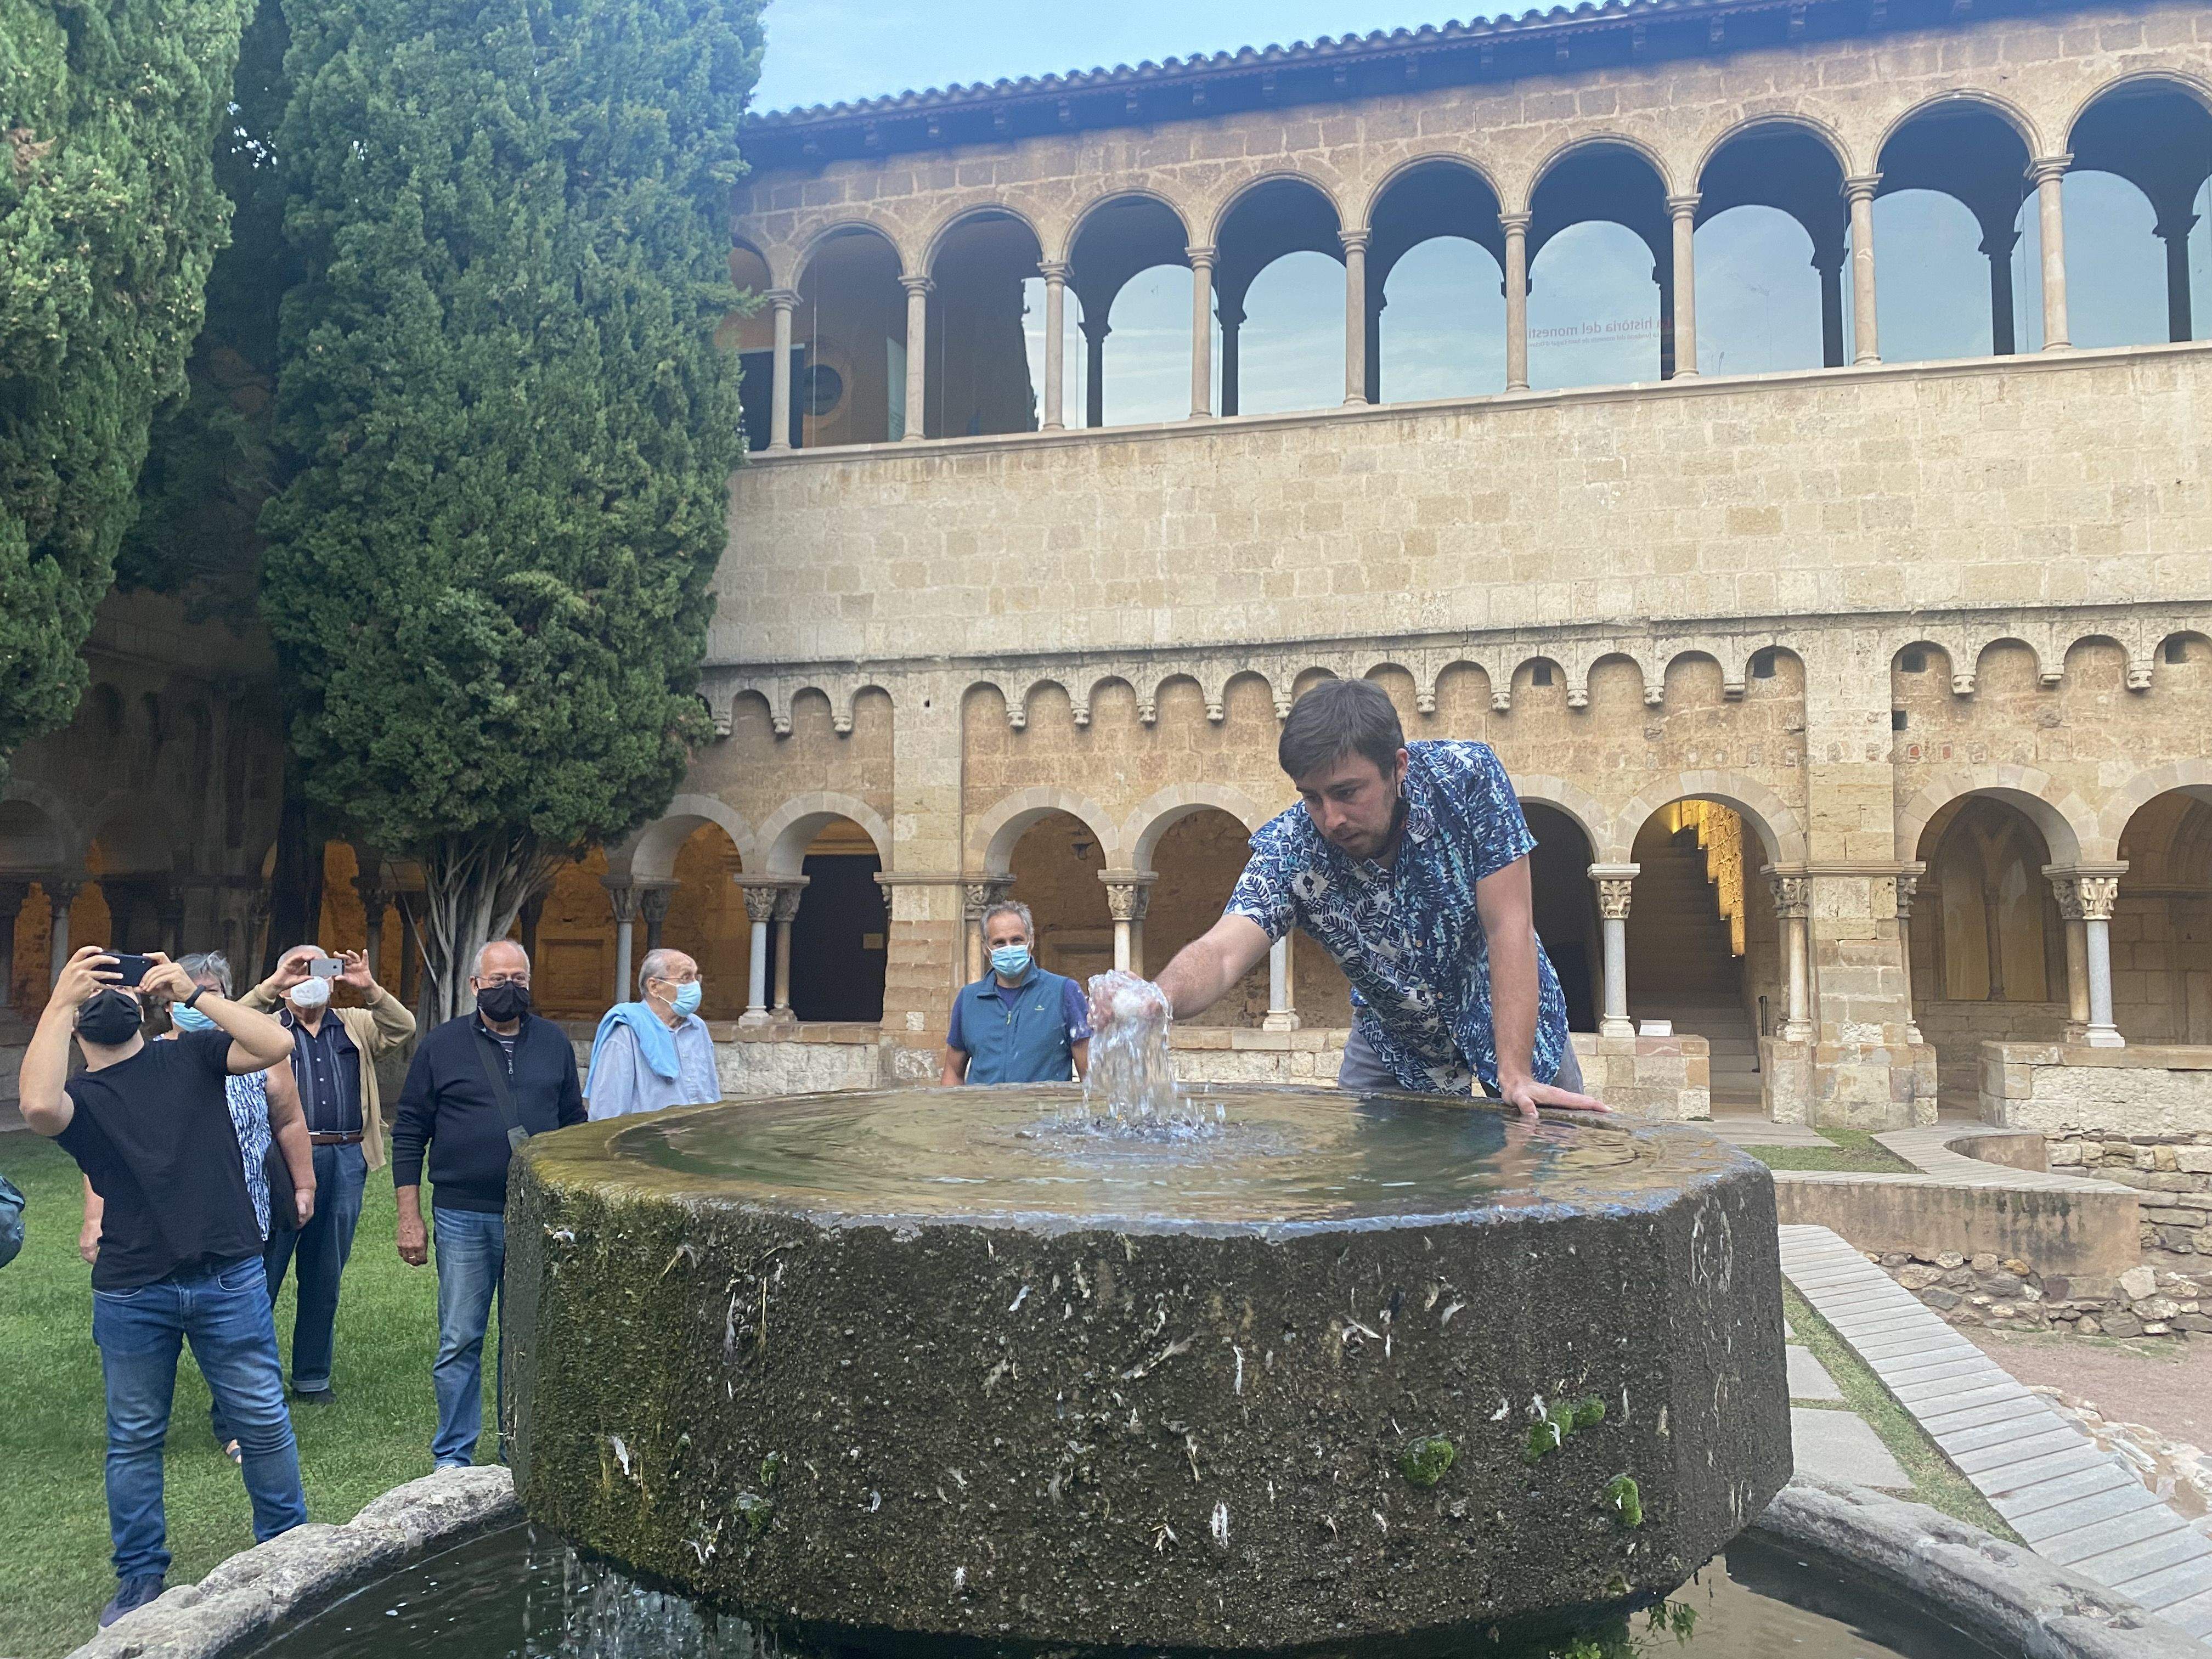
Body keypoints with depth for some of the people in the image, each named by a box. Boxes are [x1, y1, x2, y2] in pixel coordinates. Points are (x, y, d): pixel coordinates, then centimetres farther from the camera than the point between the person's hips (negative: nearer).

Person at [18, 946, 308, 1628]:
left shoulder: (191, 1055, 3)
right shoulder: (78, 1095, 1)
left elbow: (276, 1045, -14)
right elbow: (37, 1105, -24)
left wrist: (193, 992, -15)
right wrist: (58, 1001, -22)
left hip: (229, 1280, 0)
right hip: (131, 1295, 1)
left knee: (263, 1421, 7)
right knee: (134, 1438, 13)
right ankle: (141, 1576, 29)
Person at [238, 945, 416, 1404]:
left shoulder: (355, 1026, 16)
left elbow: (403, 1028, 2)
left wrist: (368, 988, -10)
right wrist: (272, 984, -17)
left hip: (345, 1162, 3)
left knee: (325, 1277, 12)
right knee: (263, 1272, -2)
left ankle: (313, 1378, 22)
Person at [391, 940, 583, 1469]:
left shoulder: (554, 1043, 7)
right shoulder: (442, 1046, 1)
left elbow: (574, 1124, 13)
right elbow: (408, 1134, 3)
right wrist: (409, 1219, -2)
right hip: (464, 1219, -1)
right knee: (459, 1342, 4)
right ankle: (453, 1456, 18)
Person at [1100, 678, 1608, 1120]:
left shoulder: (1468, 778, -29)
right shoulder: (1289, 849, -26)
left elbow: (1509, 927, -29)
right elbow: (1224, 950, -40)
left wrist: (1516, 1076, -35)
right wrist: (1156, 1000, -63)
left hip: (1507, 1019, -1)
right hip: (1395, 1043, 1)